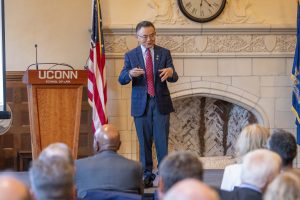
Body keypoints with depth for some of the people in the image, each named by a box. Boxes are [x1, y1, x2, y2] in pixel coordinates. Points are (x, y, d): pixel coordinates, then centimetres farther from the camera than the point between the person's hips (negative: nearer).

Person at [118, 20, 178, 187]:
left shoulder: (164, 53, 5)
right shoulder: (131, 55, 4)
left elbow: (174, 78, -2)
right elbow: (121, 79, -2)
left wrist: (170, 72, -27)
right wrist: (130, 73, -26)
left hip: (161, 103, -1)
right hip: (141, 104, 1)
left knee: (162, 141, -4)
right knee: (144, 142, 4)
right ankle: (147, 176, 10)